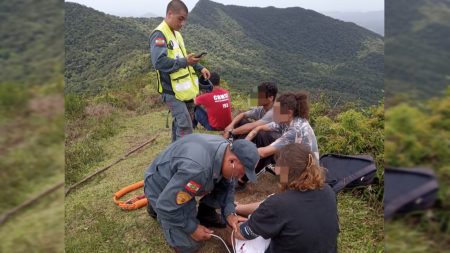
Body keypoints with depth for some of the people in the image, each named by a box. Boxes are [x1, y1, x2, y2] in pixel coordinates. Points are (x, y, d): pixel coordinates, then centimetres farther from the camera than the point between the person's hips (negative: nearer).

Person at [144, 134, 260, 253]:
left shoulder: (225, 149, -16)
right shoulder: (198, 169, -42)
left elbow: (226, 185, 0)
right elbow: (167, 206, -33)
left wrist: (229, 213, -12)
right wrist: (192, 228, -21)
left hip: (183, 179, 7)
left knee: (224, 183, -9)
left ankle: (205, 214, 14)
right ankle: (156, 206, 12)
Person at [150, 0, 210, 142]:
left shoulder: (176, 33, 16)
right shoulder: (159, 35, -14)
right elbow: (159, 62, -27)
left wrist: (200, 68, 13)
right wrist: (185, 62, -32)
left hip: (185, 90, 9)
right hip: (173, 91, -9)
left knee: (179, 125, 17)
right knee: (185, 128, -13)